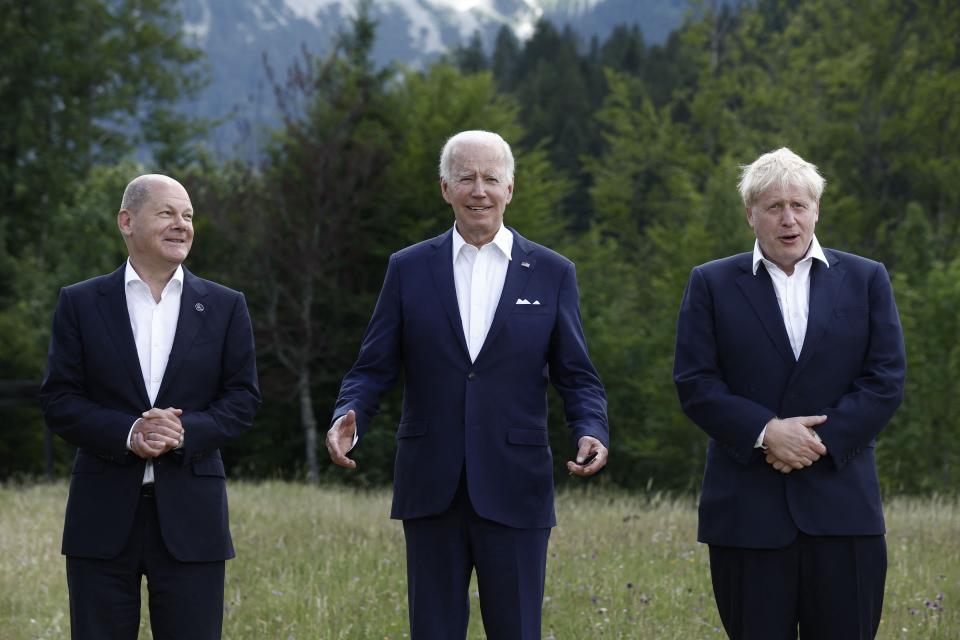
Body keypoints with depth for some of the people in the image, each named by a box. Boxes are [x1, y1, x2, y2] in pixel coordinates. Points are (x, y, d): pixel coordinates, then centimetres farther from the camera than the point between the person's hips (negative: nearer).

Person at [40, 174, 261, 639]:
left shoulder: (225, 307, 8)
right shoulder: (80, 303, 5)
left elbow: (243, 398, 5)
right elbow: (58, 401, 0)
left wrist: (186, 431, -14)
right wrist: (128, 434, -15)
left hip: (190, 516, 1)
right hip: (103, 517, -1)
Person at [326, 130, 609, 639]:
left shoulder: (551, 273, 6)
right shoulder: (409, 268, 7)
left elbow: (576, 377, 5)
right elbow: (374, 368, 5)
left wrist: (591, 432, -14)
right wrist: (348, 417, -14)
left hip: (513, 490, -1)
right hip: (431, 492, 1)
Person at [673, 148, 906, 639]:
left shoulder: (866, 280, 9)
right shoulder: (712, 284, 7)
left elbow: (886, 381, 1)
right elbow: (695, 384, -1)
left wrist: (822, 439, -11)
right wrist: (765, 432, -14)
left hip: (842, 506, 1)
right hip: (748, 509, 0)